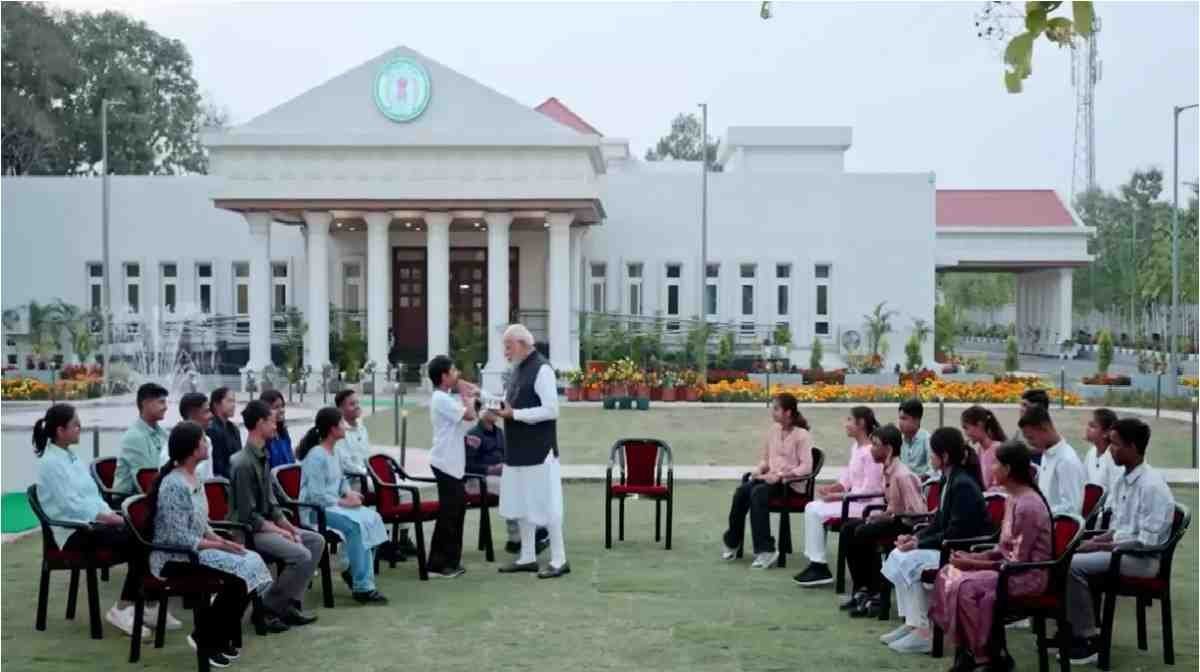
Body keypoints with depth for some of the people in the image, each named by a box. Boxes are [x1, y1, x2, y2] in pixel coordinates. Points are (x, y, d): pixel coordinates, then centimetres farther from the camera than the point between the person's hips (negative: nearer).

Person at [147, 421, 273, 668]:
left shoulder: (194, 478, 10)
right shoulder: (174, 485, -21)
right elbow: (180, 538, -23)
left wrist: (222, 540, 0)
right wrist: (219, 545, -16)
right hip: (174, 559, -9)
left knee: (252, 563, -8)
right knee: (238, 575, -23)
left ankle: (222, 637, 4)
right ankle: (205, 639, -5)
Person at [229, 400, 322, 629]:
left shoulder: (262, 456, 10)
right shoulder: (244, 463, -20)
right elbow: (248, 515, -20)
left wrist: (288, 526, 3)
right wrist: (279, 532, -15)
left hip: (267, 524, 10)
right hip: (249, 531, -10)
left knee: (316, 540, 6)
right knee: (301, 555, -23)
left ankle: (290, 602, 6)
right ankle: (268, 608, -8)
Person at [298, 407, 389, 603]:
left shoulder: (333, 451, 11)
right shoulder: (316, 456, -18)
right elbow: (317, 496, -22)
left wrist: (349, 493, 1)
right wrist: (343, 502, -18)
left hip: (333, 505, 9)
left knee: (372, 518, -10)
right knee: (354, 525, -30)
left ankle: (355, 572, -4)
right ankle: (362, 587, -26)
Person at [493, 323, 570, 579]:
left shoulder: (542, 369, -15)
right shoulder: (518, 368, 12)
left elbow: (551, 410, -20)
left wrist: (514, 413, -19)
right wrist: (503, 408, 1)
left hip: (539, 451, -9)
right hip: (519, 449, 9)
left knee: (545, 505, -2)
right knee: (521, 505, 14)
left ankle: (559, 560, 6)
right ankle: (527, 557, 23)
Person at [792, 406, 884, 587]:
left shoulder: (870, 452, -19)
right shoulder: (856, 447, 11)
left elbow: (867, 491, -21)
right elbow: (847, 480, 16)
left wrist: (836, 497, -18)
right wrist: (830, 488, -2)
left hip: (865, 505, -9)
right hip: (855, 500, 9)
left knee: (815, 511, -13)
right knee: (812, 508, 1)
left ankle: (819, 566, -3)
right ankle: (815, 562, 3)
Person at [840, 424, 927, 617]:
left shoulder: (902, 475, -22)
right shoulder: (888, 470, 5)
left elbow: (917, 511, -25)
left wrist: (888, 515, -18)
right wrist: (881, 514, -1)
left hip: (908, 525, -10)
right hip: (894, 519, 10)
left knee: (863, 534, -24)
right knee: (848, 528, 3)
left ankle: (876, 596, -13)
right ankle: (862, 589, 8)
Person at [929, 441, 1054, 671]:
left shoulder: (1027, 506, -22)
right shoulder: (1012, 498, 8)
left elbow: (1018, 561, -21)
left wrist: (975, 564, -16)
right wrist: (974, 557, 0)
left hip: (1029, 574, -10)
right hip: (1012, 567, 10)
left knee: (966, 587, -26)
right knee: (948, 574, -2)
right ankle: (967, 649, 3)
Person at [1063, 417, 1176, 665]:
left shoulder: (1151, 485, -20)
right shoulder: (1123, 479, 8)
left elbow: (1145, 543, -22)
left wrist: (1100, 547, -20)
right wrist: (1094, 541, -1)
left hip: (1142, 558, -9)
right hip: (1120, 549, 9)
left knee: (1072, 566, -23)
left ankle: (1088, 640, -12)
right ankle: (1072, 629, 5)